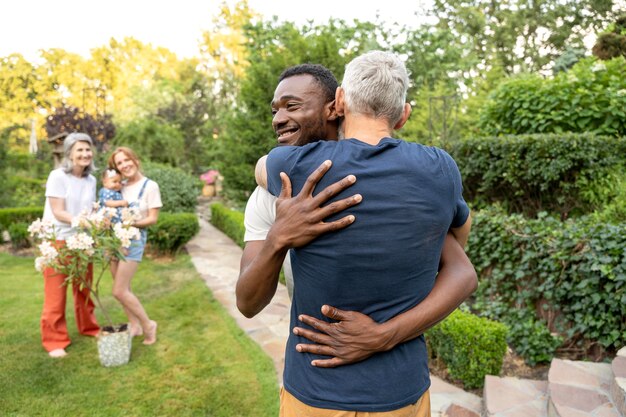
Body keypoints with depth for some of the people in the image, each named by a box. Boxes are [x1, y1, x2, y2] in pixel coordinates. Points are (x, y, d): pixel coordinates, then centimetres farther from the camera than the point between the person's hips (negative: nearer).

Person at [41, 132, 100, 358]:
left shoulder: (91, 180, 3)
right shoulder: (57, 176, -13)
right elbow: (58, 213, -17)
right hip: (57, 240, -5)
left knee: (84, 289, 14)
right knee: (56, 293, 2)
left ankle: (88, 326, 32)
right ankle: (54, 340, 14)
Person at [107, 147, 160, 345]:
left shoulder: (150, 186, -7)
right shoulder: (120, 187, 8)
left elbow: (152, 218, -8)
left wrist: (131, 224, -21)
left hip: (134, 239, -6)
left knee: (119, 291, -8)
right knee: (123, 289, 9)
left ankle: (148, 325, 9)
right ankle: (135, 326, 25)